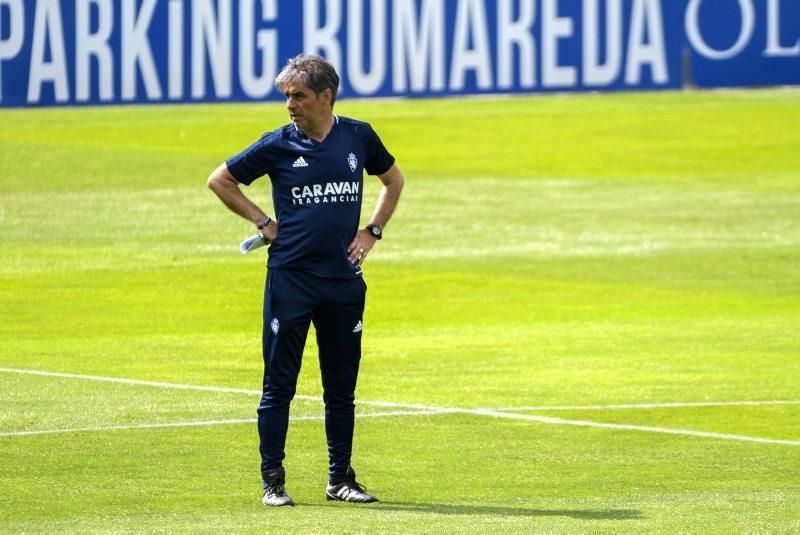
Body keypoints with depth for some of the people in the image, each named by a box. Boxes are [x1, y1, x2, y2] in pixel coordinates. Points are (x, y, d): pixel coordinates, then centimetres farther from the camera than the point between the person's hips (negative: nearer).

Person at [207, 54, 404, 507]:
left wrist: (372, 231, 9)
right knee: (279, 384, -1)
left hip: (344, 278, 2)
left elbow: (394, 180, 21)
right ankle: (273, 480, 5)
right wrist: (263, 222, 0)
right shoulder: (279, 145, -3)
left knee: (342, 385, 9)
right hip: (290, 278, -2)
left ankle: (341, 478, 17)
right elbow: (221, 181, 6)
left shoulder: (359, 137, 3)